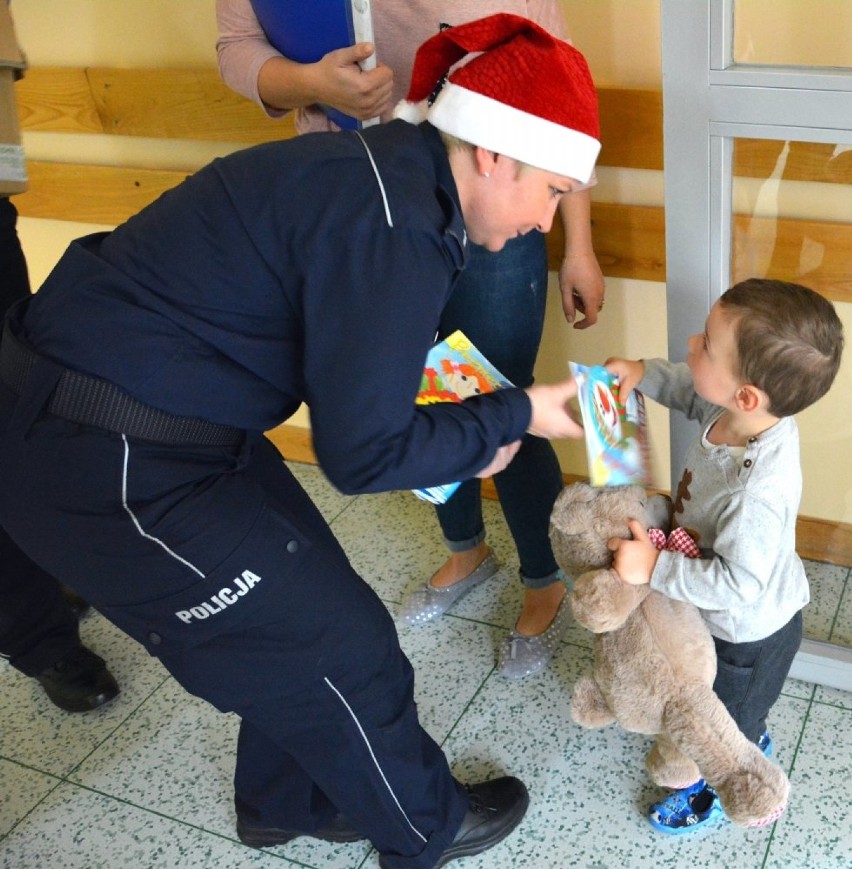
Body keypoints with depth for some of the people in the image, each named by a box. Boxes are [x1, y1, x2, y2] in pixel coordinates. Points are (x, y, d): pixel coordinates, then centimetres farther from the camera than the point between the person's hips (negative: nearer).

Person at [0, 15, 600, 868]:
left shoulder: (389, 173, 5)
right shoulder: (393, 230, -24)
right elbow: (363, 452, -18)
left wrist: (469, 431, 8)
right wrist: (516, 416, -6)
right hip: (108, 469, -9)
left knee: (298, 604, 21)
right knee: (341, 644, 6)